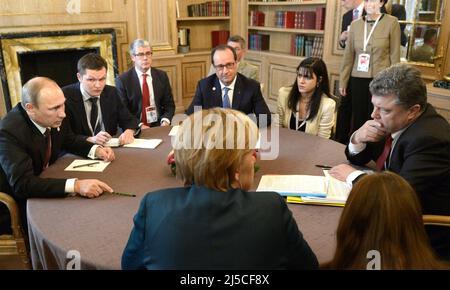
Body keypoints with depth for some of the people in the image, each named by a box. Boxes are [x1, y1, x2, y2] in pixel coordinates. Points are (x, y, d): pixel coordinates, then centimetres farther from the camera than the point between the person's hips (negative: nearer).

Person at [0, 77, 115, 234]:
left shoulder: (55, 117, -12)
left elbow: (70, 140, 9)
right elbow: (22, 184, -37)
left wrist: (96, 150, -11)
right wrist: (75, 185, -46)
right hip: (18, 203, -6)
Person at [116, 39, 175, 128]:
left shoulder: (161, 76, 8)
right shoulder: (122, 80, -2)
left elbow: (169, 104, 10)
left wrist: (165, 121, -9)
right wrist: (140, 125, -18)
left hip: (158, 126, 3)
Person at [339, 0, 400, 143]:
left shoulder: (391, 22, -3)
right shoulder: (355, 24, 7)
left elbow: (394, 55, -3)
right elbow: (348, 55, 9)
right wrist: (343, 82, 9)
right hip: (357, 80, 3)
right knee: (357, 119, 10)